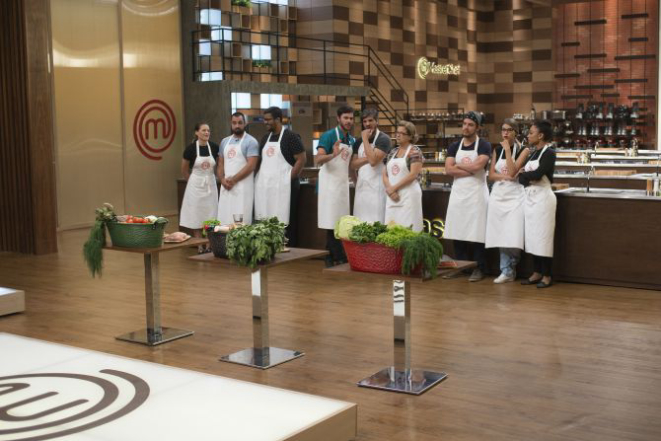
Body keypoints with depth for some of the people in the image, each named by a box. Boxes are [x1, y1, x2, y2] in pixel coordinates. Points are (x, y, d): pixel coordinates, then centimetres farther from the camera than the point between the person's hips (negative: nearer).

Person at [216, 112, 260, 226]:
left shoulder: (251, 141, -4)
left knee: (242, 221, -8)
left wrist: (233, 180, -12)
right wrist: (222, 180, -2)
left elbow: (251, 165, -13)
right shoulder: (224, 142, 16)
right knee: (224, 220, 4)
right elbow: (220, 164, 16)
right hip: (226, 186, 6)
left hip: (243, 187, -6)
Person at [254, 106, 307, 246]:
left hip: (283, 186, -7)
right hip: (265, 186, 7)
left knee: (285, 221, -5)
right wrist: (259, 178, 11)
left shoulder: (290, 136, -5)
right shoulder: (265, 138, 16)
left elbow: (301, 159, -10)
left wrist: (290, 178, -12)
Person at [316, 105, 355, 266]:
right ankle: (338, 259, -2)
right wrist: (333, 154, -37)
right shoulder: (329, 136, -9)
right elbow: (317, 160, -20)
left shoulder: (352, 140, 13)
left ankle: (333, 259, 14)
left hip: (344, 184, 7)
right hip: (330, 184, -7)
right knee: (332, 224, -6)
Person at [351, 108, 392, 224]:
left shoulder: (383, 139, -8)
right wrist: (368, 158, -10)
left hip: (376, 186, -7)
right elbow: (353, 165, 7)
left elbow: (373, 161, -20)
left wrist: (365, 139, -13)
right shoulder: (359, 141, 14)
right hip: (361, 185, 7)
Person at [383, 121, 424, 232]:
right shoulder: (393, 152, 15)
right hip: (392, 197, 6)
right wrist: (389, 189, -5)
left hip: (409, 195, -6)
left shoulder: (414, 151, -3)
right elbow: (385, 174, 14)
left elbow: (413, 174, -13)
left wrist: (394, 188, -11)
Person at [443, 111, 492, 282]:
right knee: (458, 230, 8)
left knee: (476, 232, -3)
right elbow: (448, 169, -2)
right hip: (458, 192, 5)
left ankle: (479, 268, 6)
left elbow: (477, 166, -18)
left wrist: (458, 165, -4)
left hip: (476, 193, -5)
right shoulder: (454, 147, 10)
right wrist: (470, 170, -11)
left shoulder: (484, 145, -3)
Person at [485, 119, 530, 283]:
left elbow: (512, 172, -15)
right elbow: (491, 175, 6)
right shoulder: (497, 149, 10)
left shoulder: (522, 150, -2)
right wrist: (504, 176, -13)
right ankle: (507, 271, 11)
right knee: (501, 235, 3)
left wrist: (508, 149, -14)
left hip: (514, 196, -4)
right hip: (498, 194, 4)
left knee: (513, 237, -9)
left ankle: (509, 269, 9)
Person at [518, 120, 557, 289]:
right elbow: (521, 176, 9)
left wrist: (523, 174, -6)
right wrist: (527, 176, -11)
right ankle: (537, 273, 19)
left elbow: (537, 174, -22)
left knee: (543, 237, -3)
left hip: (542, 198, -8)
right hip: (530, 197, 8)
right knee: (532, 237, 10)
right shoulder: (533, 153, 13)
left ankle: (547, 276, 4)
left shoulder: (549, 153, -10)